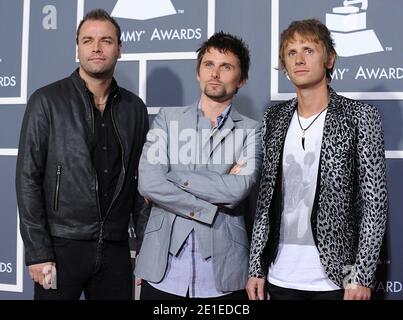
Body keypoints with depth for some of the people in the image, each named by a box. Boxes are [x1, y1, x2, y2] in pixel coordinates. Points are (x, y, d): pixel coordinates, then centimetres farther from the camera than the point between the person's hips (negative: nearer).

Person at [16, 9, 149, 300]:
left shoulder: (135, 108, 6)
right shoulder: (47, 101, -4)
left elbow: (140, 180, 11)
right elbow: (28, 179, -6)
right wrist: (38, 253, -11)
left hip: (116, 249, 3)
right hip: (62, 246, -3)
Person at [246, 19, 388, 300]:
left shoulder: (360, 117, -6)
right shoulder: (274, 119, 5)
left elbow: (375, 202, -7)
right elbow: (265, 199, 6)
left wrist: (362, 277, -12)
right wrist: (256, 268, 3)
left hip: (334, 279, -3)